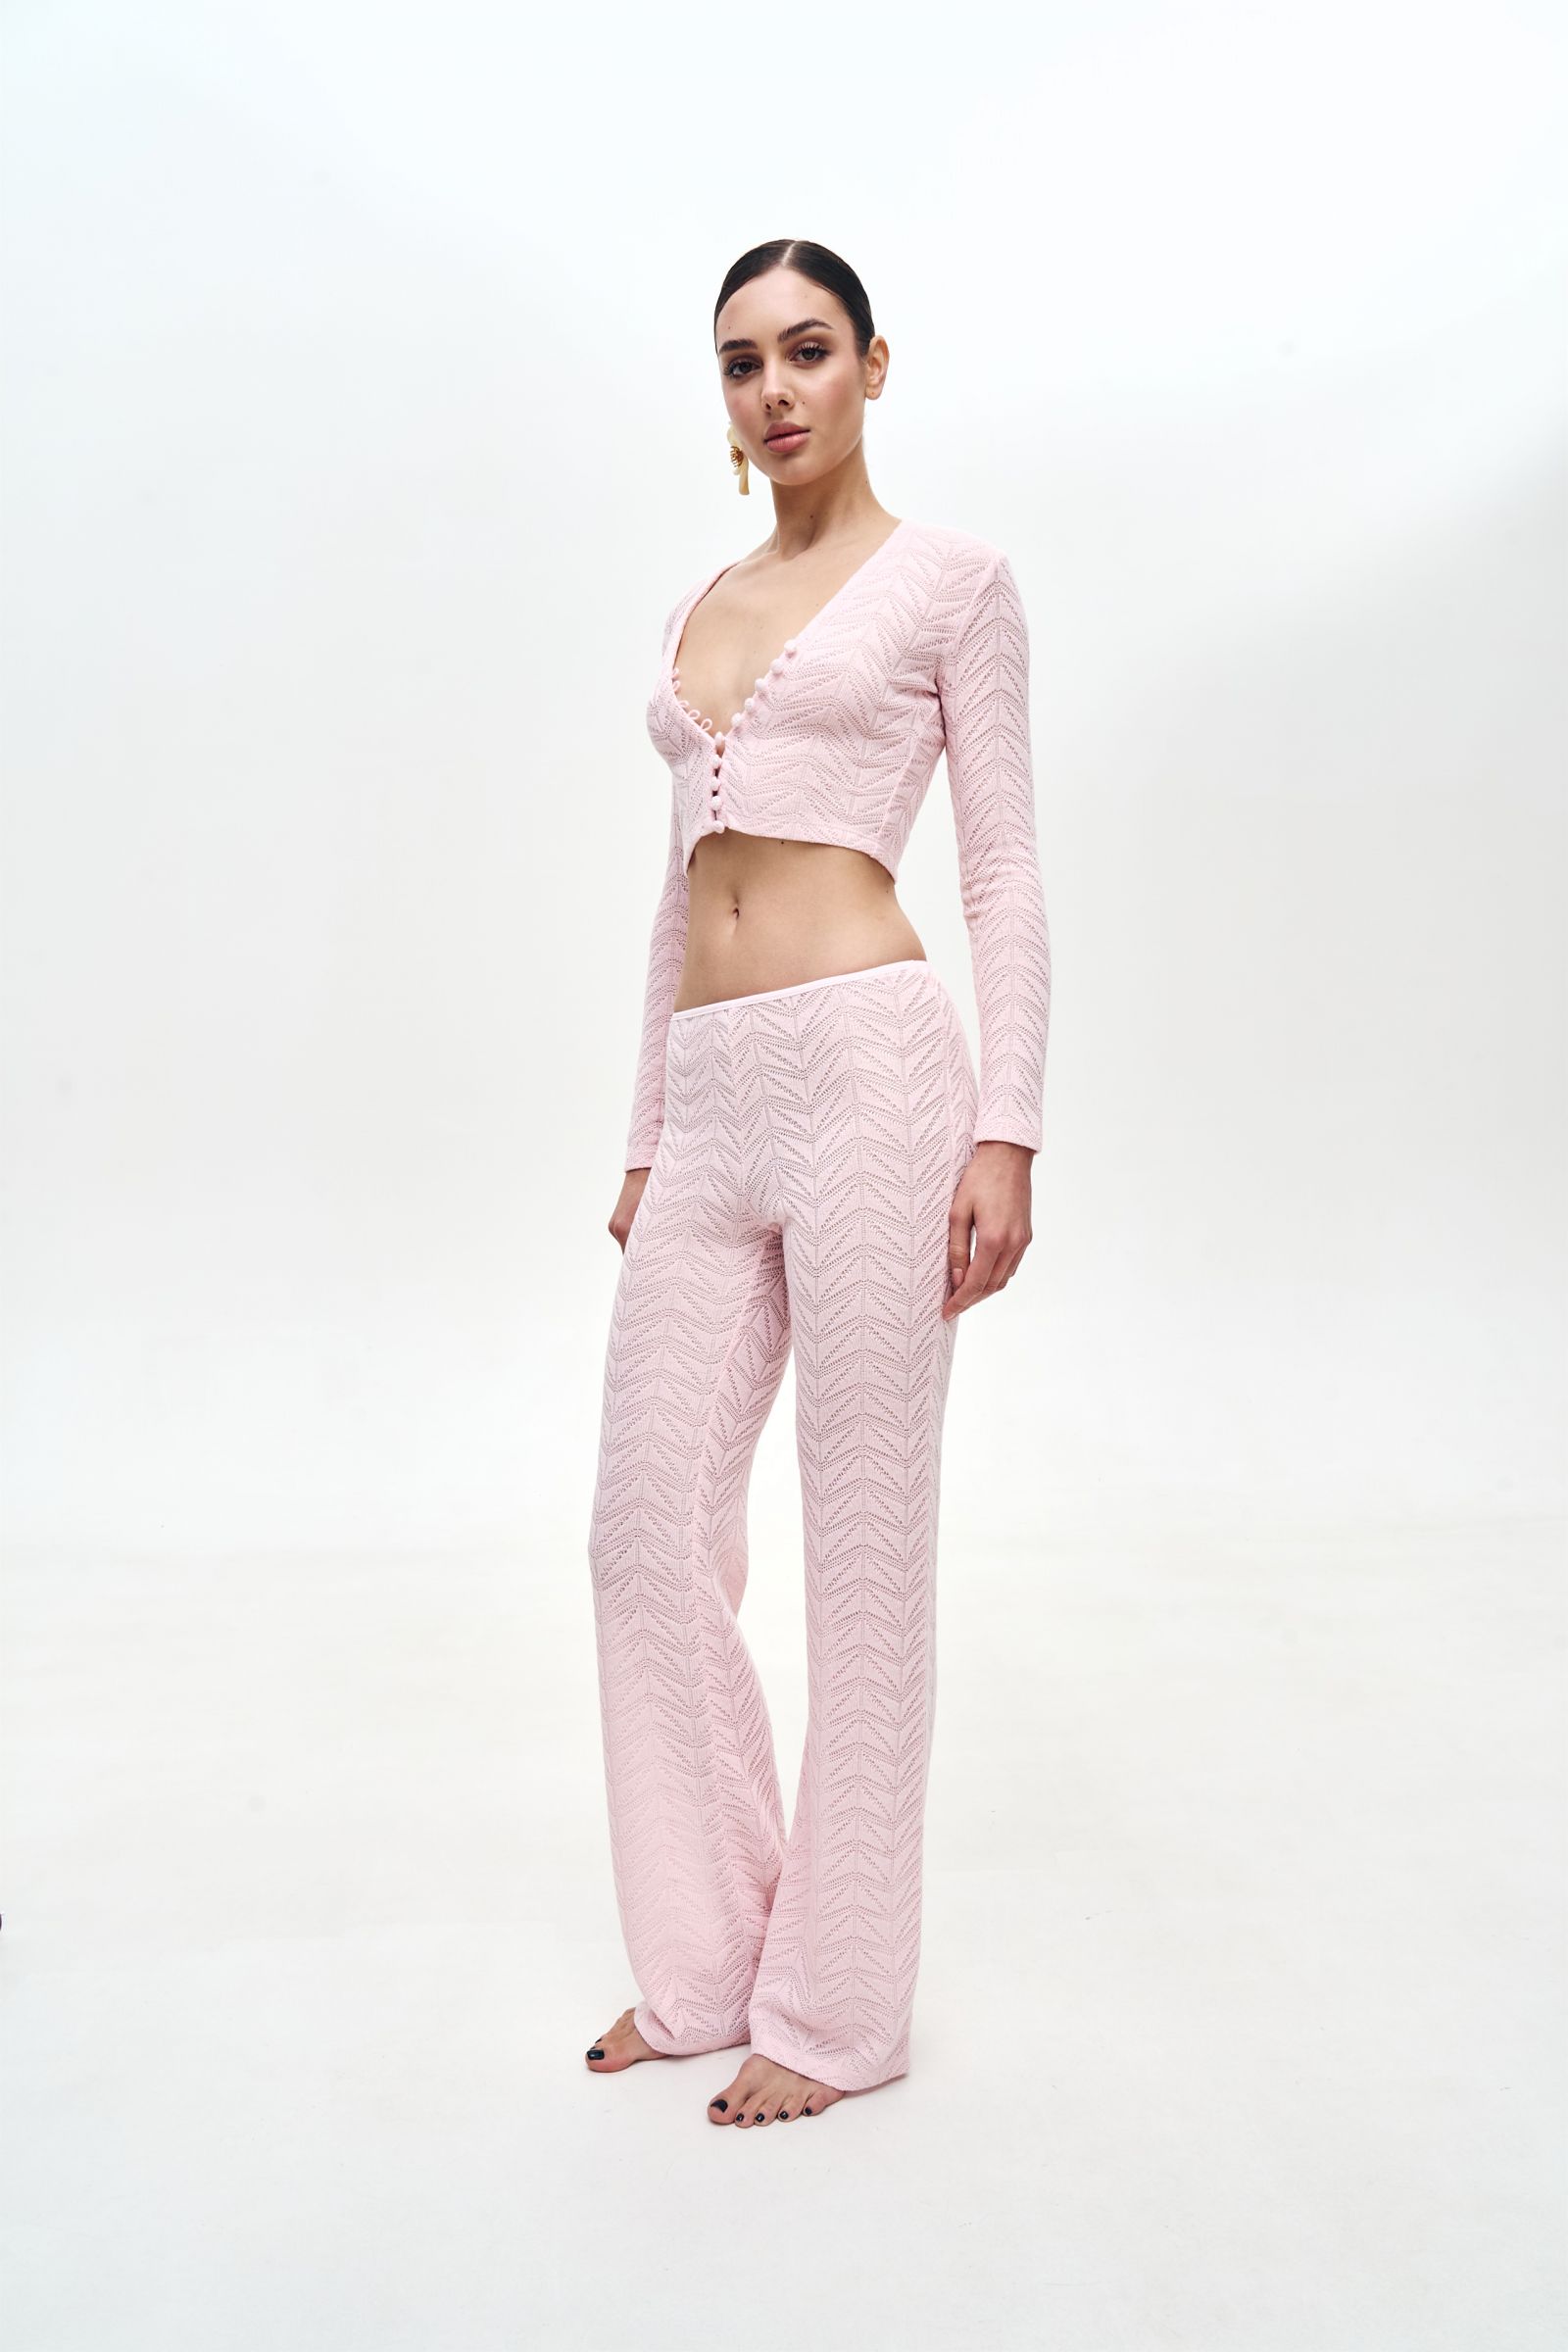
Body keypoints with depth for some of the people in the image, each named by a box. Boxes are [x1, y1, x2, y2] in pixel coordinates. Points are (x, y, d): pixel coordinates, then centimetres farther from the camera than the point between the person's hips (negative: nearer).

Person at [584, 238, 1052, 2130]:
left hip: (868, 1069, -6)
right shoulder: (699, 611, 22)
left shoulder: (947, 577, 6)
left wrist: (1005, 1131, -10)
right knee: (648, 1534, 6)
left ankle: (832, 2004, 18)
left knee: (863, 1548, 1)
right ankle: (706, 1961, 26)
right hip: (706, 1100, 6)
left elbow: (1004, 876, 0)